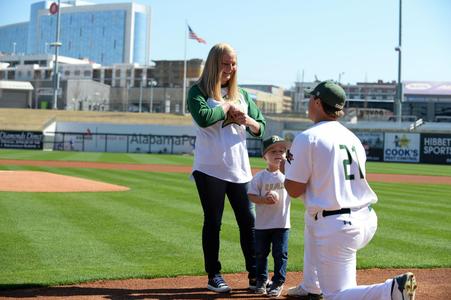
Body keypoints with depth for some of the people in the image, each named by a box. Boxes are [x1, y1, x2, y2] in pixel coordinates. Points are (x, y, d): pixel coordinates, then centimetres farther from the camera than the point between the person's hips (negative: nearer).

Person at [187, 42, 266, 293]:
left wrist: (248, 120, -9)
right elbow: (203, 118, -21)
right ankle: (214, 275, 13)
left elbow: (260, 129, 13)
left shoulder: (241, 94, 14)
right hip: (210, 169, -4)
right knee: (213, 222, 3)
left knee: (249, 221, 2)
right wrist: (228, 106, -8)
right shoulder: (198, 91, -1)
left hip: (240, 169, 4)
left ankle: (254, 275, 10)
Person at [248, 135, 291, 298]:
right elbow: (251, 195, -4)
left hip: (282, 223, -1)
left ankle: (278, 281, 18)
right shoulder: (259, 177, -4)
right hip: (262, 223, 1)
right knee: (261, 253, 13)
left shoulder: (287, 174, -3)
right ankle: (262, 280, 30)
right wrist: (264, 200, -23)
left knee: (280, 254, 5)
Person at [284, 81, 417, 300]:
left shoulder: (307, 138, -9)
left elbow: (294, 190, -8)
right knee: (311, 223, 36)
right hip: (367, 221, 8)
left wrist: (288, 165, 13)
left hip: (337, 229, -8)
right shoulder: (352, 137, 13)